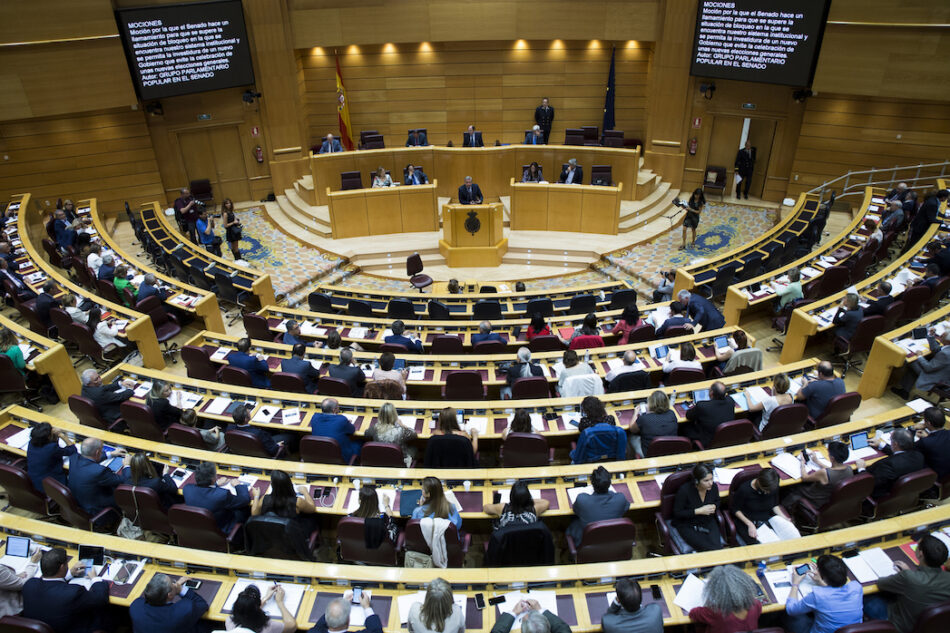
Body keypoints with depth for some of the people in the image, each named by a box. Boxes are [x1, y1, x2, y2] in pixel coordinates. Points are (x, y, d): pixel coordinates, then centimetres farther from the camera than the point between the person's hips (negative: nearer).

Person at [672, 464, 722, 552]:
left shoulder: (713, 487, -9)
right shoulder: (685, 490, -24)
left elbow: (717, 501, 15)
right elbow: (677, 513, -16)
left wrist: (714, 507, -10)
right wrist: (699, 511, -23)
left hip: (707, 522, 5)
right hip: (687, 525, -5)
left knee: (718, 546, -19)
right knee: (711, 549, -21)